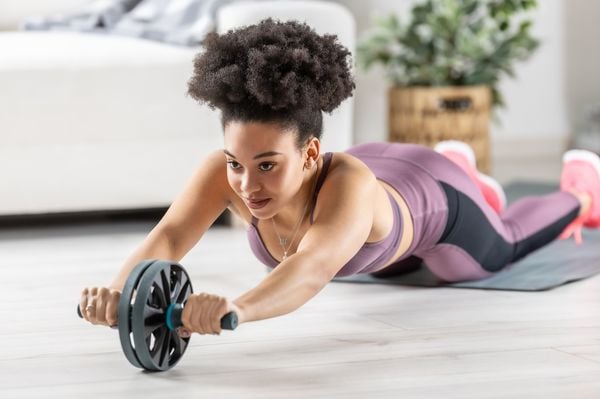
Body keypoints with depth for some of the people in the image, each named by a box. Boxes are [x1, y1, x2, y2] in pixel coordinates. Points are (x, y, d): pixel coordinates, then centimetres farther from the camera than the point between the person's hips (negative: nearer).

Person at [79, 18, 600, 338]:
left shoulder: (347, 182, -54)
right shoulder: (226, 170, -42)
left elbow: (313, 268, -73)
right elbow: (166, 239, -57)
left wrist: (236, 308, -93)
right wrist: (120, 293, -80)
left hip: (433, 201, -4)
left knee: (503, 249, 30)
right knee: (384, 264, 40)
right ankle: (459, 165, 70)